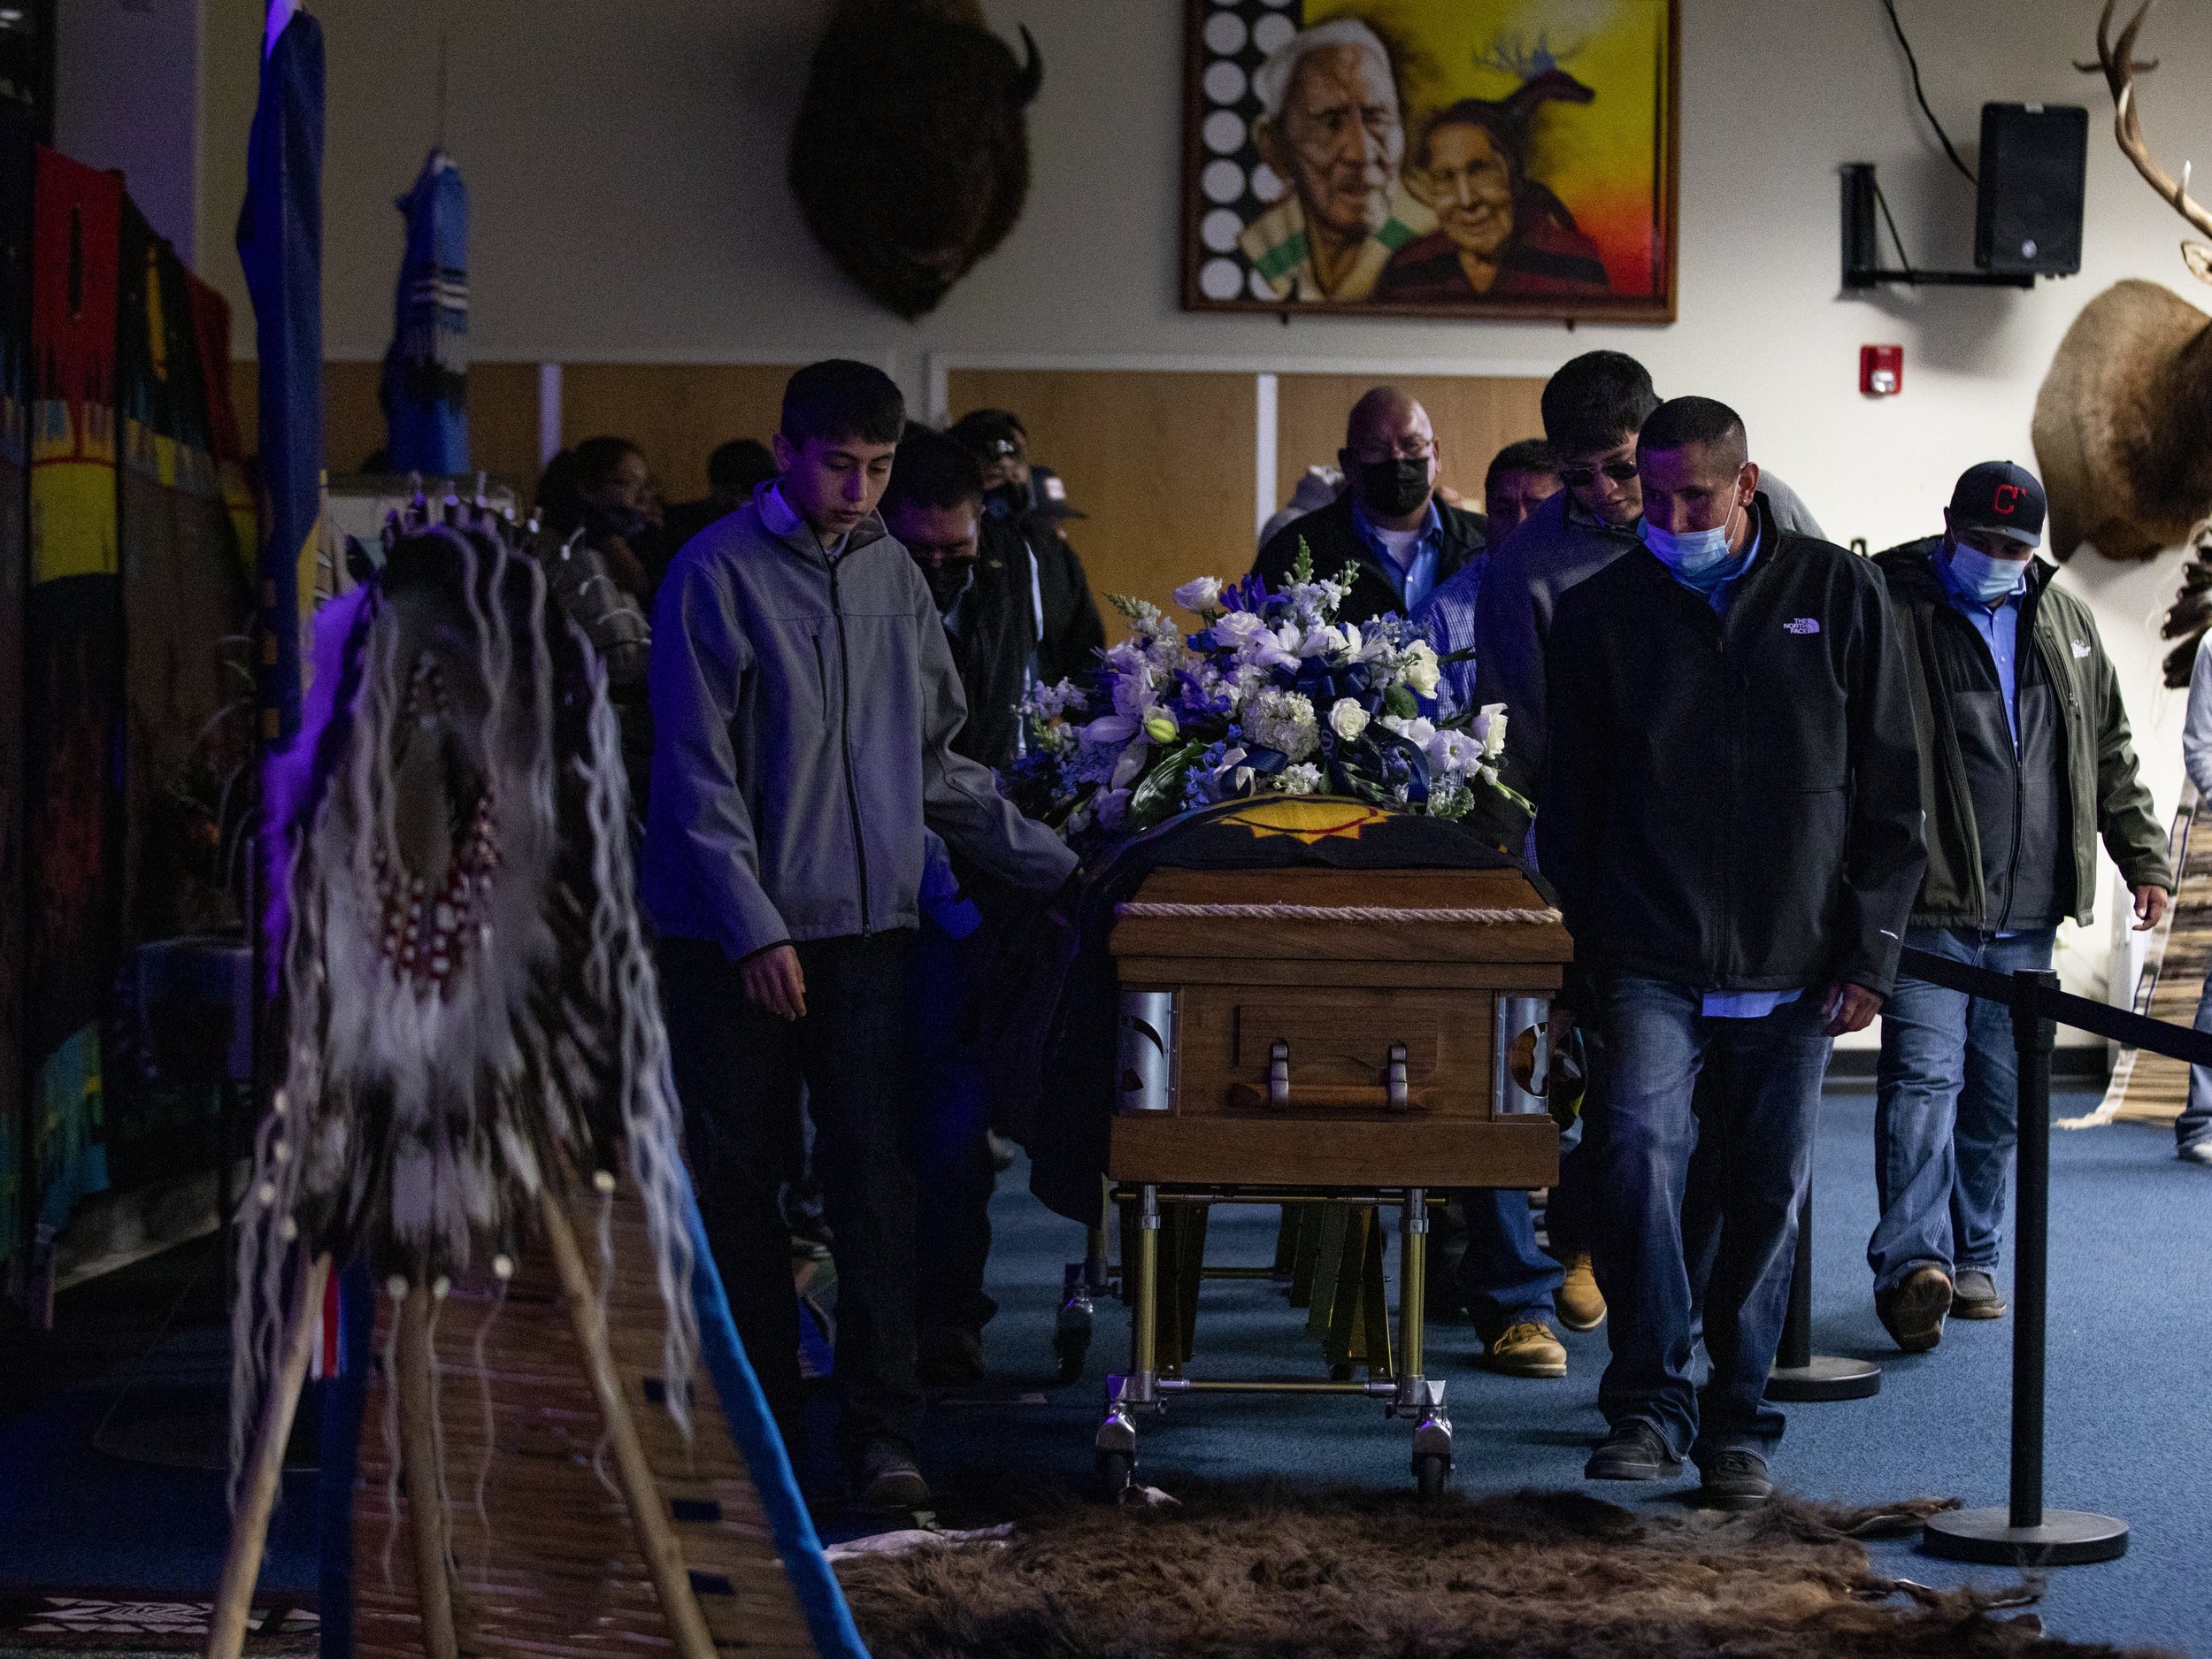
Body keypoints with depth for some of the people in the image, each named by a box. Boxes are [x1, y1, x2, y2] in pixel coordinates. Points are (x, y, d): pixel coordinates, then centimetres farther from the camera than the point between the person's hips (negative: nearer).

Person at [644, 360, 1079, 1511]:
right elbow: (697, 771, -7)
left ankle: (880, 1428, -4)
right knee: (737, 1176, 4)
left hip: (868, 921, 3)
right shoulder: (716, 574, -4)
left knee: (874, 1176, -4)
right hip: (739, 932, -3)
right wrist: (754, 930, -13)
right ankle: (761, 1410, 15)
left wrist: (1054, 866, 18)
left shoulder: (894, 577, 12)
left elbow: (937, 760, 20)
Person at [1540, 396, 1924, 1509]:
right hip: (1652, 961, 0)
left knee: (1766, 1197, 5)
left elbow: (1889, 791, 5)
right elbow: (1569, 803, 10)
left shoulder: (1837, 594, 3)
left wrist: (1870, 952, -1)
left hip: (1793, 968, 1)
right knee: (1639, 1155, -19)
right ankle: (1649, 1403, -9)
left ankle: (1736, 1421, 18)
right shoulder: (1602, 611, 5)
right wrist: (1568, 961, 5)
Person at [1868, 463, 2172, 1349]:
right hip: (1929, 909, -5)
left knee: (2001, 1093, 10)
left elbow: (2110, 751, 23)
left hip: (2026, 915, 6)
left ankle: (1972, 1258, 20)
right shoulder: (1890, 609, -3)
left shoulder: (2065, 620, 14)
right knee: (1924, 1076, -15)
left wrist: (2143, 858, 19)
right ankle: (1912, 1262, -22)